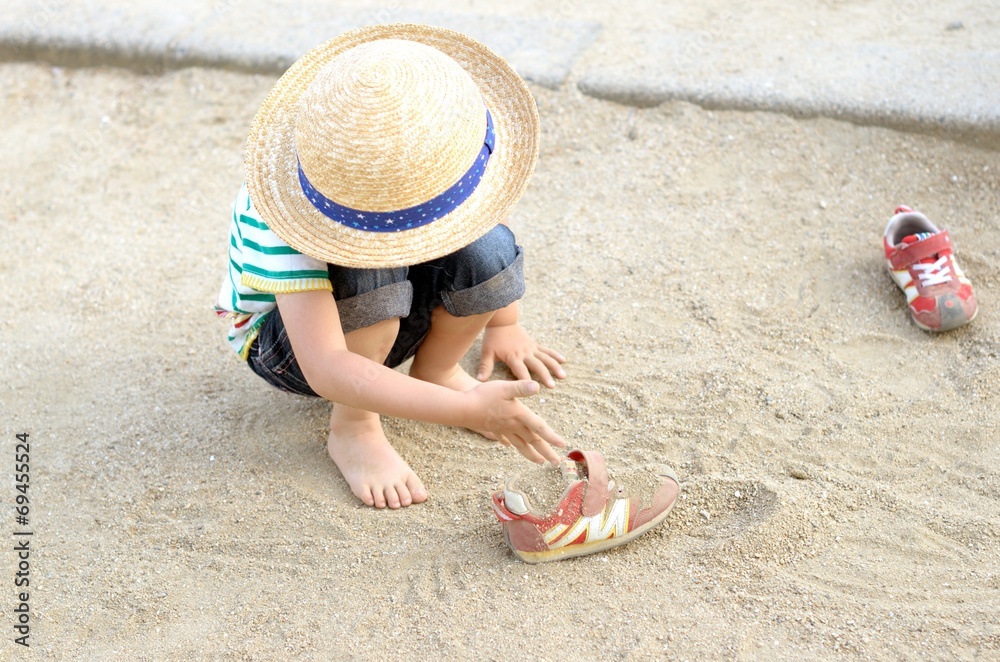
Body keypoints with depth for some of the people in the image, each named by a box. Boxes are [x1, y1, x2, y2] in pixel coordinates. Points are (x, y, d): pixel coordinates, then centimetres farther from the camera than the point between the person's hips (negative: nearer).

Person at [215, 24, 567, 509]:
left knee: (488, 249, -26)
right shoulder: (282, 223, -39)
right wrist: (464, 409, -50)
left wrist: (503, 323, 2)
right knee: (368, 277, -39)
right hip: (290, 340, -4)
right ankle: (352, 427, -14)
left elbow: (478, 205, -1)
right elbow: (325, 370, -46)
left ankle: (435, 372, 0)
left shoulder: (416, 157, -24)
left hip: (398, 320, 5)